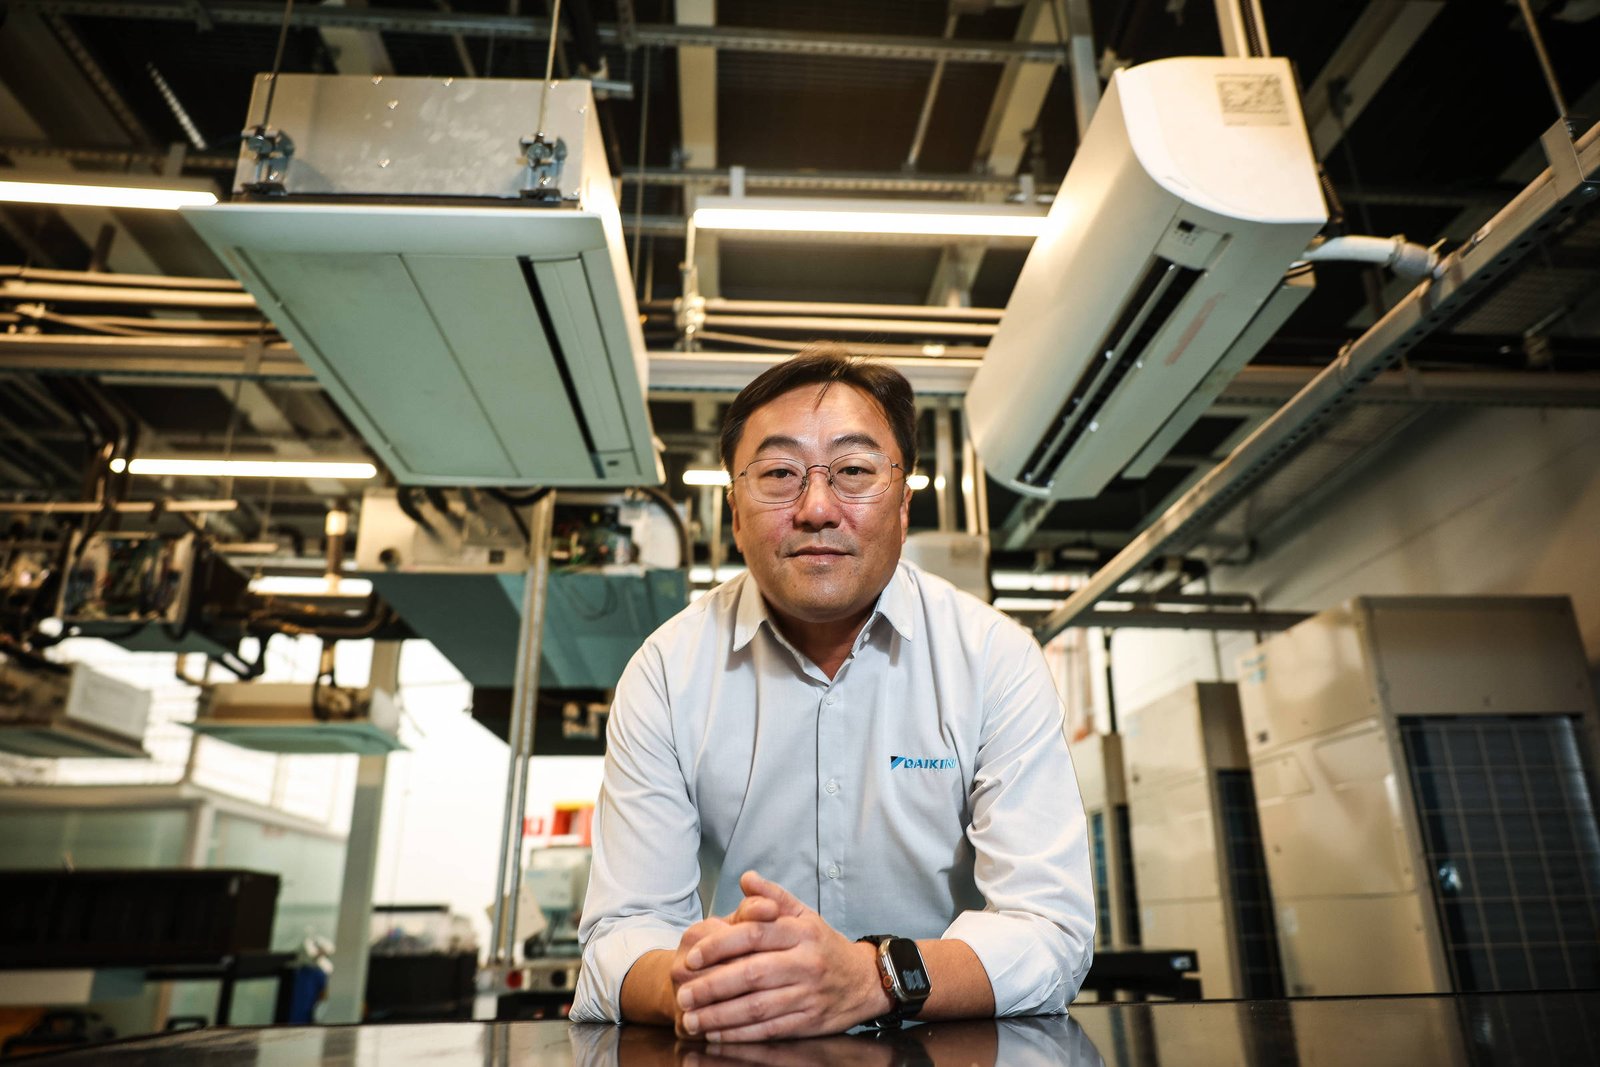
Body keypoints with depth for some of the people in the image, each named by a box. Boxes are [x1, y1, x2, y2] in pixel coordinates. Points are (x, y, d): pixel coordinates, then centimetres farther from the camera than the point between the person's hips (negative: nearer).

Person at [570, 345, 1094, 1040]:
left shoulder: (997, 658, -9)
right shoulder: (667, 672, -6)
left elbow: (1052, 930, -14)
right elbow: (623, 932, -9)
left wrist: (873, 977, -31)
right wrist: (689, 985, -31)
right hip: (737, 1055, 1)